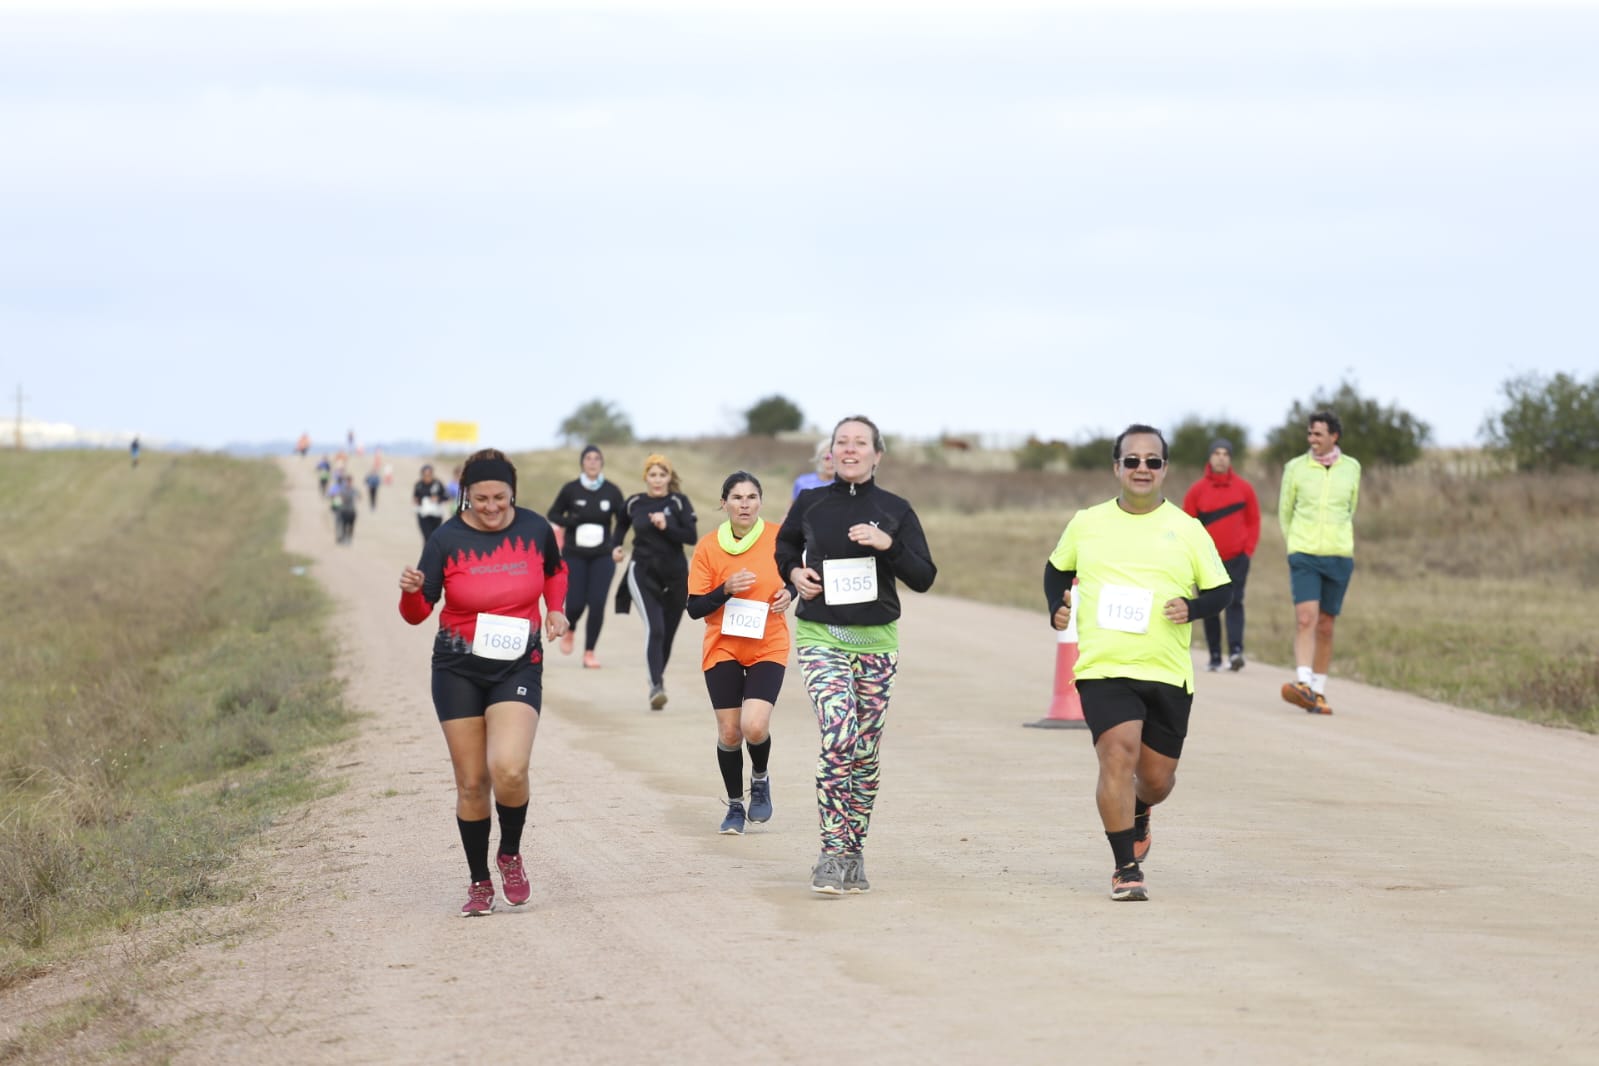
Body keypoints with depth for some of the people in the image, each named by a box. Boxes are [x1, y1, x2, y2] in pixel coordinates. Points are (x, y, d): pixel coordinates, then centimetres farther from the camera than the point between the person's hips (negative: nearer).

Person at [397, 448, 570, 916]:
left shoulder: (535, 529, -1)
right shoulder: (447, 540, -8)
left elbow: (555, 570, 21)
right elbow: (417, 614, -6)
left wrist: (555, 610, 4)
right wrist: (411, 591, -27)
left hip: (518, 667, 0)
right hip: (458, 671, 0)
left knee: (509, 770, -21)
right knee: (471, 783, 2)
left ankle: (510, 855, 7)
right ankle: (480, 883, 19)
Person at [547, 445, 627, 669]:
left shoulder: (612, 491, -1)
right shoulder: (571, 489, -2)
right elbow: (553, 514, 8)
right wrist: (573, 521, -13)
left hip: (602, 556, 1)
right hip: (575, 555, -1)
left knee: (597, 603, -9)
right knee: (575, 603, -5)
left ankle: (590, 652, 4)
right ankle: (570, 630, 31)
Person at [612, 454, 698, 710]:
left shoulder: (679, 502, -2)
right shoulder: (633, 503, 3)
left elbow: (692, 537, -10)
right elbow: (622, 525, 24)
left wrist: (666, 526, -22)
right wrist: (615, 546, 9)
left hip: (674, 575, 1)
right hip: (643, 573, -1)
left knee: (667, 633, 12)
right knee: (654, 628, -20)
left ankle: (659, 678, 36)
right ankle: (656, 687, -27)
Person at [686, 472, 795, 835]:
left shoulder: (778, 538, -5)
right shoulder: (708, 547, -7)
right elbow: (695, 608, -6)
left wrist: (789, 593, -8)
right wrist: (726, 589, -22)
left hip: (768, 647, -1)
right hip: (723, 648, 1)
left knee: (755, 727, -17)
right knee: (729, 733, 1)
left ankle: (760, 779, 16)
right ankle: (735, 805, 24)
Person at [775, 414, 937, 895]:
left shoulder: (895, 511, 1)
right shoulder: (809, 504, 2)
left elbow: (924, 578, -1)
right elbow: (784, 546, 22)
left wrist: (888, 545, -16)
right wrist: (794, 572, 2)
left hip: (876, 642, 2)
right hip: (820, 638, -2)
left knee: (865, 752, 6)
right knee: (838, 736, -21)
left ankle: (854, 852, 21)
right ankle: (831, 853, -18)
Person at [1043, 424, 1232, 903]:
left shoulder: (1186, 529, 3)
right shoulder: (1086, 523, 6)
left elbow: (1221, 590, 8)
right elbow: (1057, 567, 24)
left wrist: (1193, 607, -12)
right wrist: (1057, 607, 6)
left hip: (1168, 673, 1)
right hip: (1103, 669, -1)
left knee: (1158, 776, 8)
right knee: (1118, 755, -20)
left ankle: (1137, 813, 46)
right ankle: (1125, 870, -11)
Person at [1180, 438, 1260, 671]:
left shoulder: (1244, 488, 3)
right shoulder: (1197, 490, 2)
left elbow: (1253, 521, 8)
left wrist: (1248, 550, -1)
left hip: (1237, 558, -1)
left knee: (1235, 603, -12)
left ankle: (1236, 650, -21)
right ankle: (1215, 656, 11)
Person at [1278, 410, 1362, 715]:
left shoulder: (1351, 468, 6)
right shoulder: (1295, 468, 1)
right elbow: (1284, 512, 13)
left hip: (1338, 556, 2)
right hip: (1303, 554, -2)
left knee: (1325, 627, 6)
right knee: (1305, 618, -19)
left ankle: (1318, 692, 14)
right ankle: (1303, 684, -27)